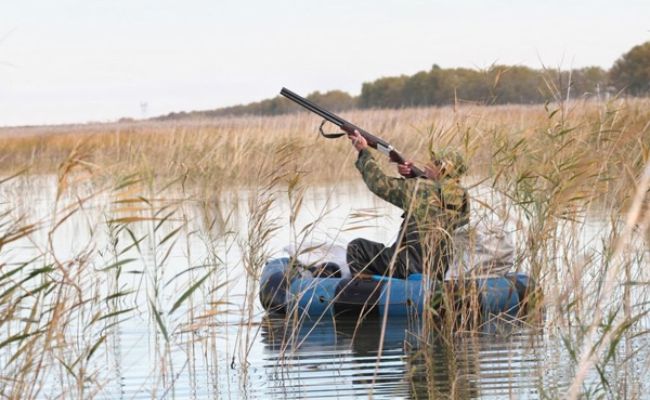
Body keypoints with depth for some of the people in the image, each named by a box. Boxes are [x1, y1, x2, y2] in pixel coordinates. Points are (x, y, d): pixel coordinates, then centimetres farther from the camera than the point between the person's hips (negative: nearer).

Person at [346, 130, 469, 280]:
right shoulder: (462, 198, 1)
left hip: (408, 270, -7)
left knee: (356, 247, 8)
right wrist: (411, 176, 9)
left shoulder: (418, 189, -15)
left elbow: (379, 183, -3)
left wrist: (364, 151, 8)